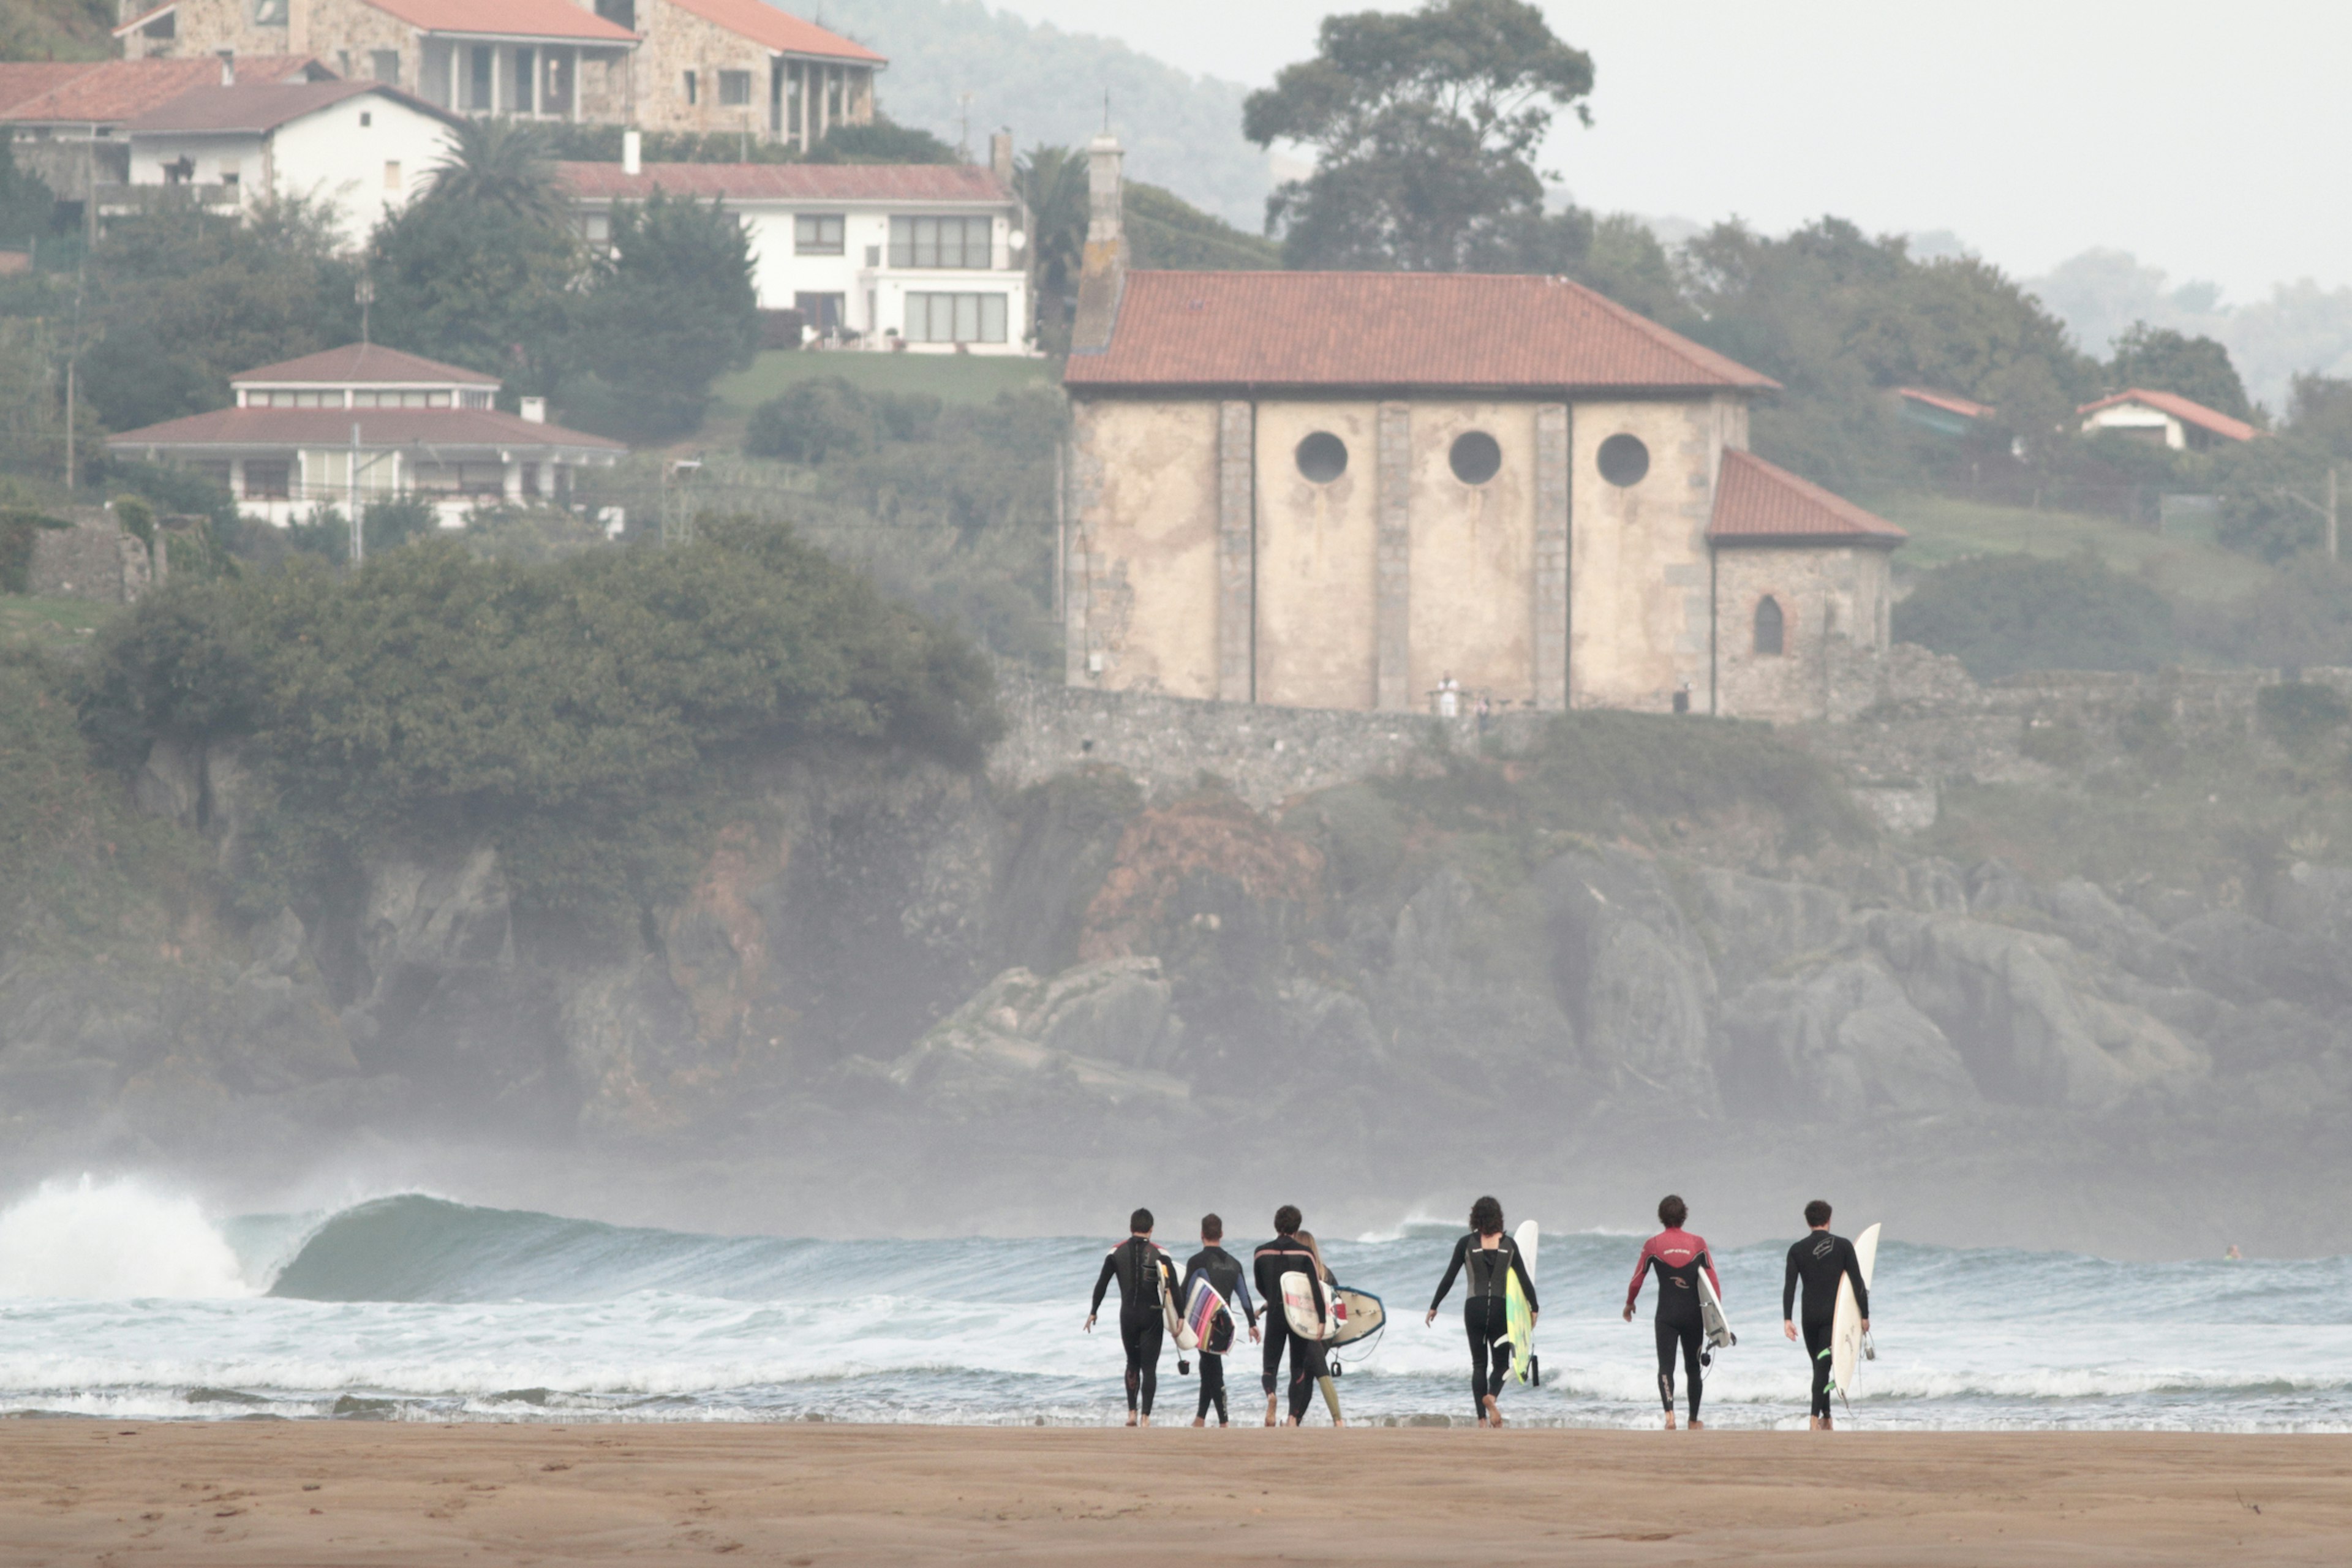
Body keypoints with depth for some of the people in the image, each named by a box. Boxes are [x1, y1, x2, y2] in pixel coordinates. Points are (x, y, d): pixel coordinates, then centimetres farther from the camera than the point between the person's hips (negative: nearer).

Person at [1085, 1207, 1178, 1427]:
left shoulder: (1117, 1252, 2)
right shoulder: (1159, 1253, -4)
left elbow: (1101, 1284, 3)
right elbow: (1173, 1286, -10)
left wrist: (1093, 1313, 10)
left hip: (1128, 1316, 2)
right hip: (1151, 1316, -2)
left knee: (1132, 1363, 19)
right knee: (1149, 1367, 2)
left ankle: (1131, 1412, 11)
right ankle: (1146, 1417, -6)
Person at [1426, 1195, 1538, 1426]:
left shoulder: (1466, 1244, -1)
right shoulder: (1508, 1244, 2)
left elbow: (1449, 1278, 0)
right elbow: (1524, 1279, 4)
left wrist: (1434, 1307, 9)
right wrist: (1534, 1309, 14)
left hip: (1474, 1307, 0)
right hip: (1501, 1308, 0)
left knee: (1479, 1364, 7)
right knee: (1501, 1362, 9)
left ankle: (1482, 1418, -2)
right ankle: (1492, 1396, -23)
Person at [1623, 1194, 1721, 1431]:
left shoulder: (1653, 1245, -3)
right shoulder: (1698, 1243, -1)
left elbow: (1636, 1280, 3)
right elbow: (1713, 1281, 0)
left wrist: (1629, 1304, 22)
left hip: (1667, 1314, -2)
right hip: (1693, 1314, 2)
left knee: (1665, 1366, -3)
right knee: (1693, 1367, 14)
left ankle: (1670, 1413, -26)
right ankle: (1694, 1420, 25)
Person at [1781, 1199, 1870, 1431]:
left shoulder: (1797, 1250, 3)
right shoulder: (1843, 1246, -1)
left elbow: (1789, 1286, -5)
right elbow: (1858, 1283, -2)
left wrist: (1787, 1319, -8)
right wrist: (1864, 1315, 4)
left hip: (1809, 1316, 2)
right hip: (1834, 1314, -2)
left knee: (1819, 1366, 16)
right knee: (1823, 1366, -6)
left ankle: (1826, 1420, 21)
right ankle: (1816, 1419, -20)